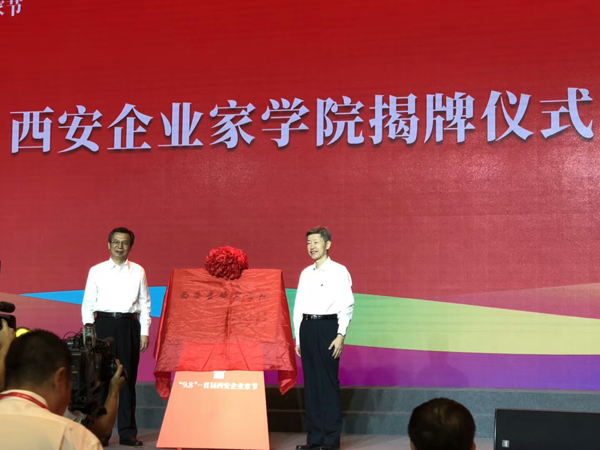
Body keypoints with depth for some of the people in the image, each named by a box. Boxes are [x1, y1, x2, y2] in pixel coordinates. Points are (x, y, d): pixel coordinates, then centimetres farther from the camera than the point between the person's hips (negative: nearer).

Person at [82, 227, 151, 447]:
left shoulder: (138, 271, 8)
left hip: (129, 325, 1)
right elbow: (88, 302, 6)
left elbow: (144, 303, 8)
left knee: (128, 378, 2)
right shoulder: (97, 271, 6)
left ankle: (127, 432, 8)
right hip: (104, 322, -1)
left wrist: (144, 332, 1)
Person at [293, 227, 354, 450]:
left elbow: (347, 305, -8)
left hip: (328, 326, -6)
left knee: (329, 382, -4)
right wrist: (298, 338, 13)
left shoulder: (339, 271, -2)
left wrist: (341, 335, -15)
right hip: (307, 326, 6)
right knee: (311, 382, 8)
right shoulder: (305, 273, 14)